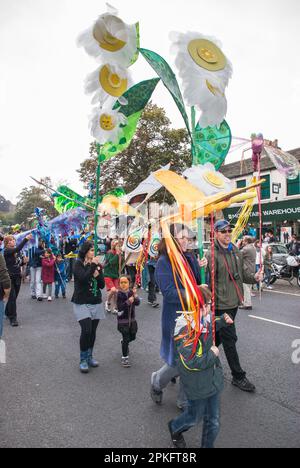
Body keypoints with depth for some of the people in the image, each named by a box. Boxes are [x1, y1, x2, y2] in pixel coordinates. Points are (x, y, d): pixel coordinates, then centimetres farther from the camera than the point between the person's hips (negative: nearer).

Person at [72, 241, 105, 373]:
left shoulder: (96, 265, 9)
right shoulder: (78, 264, -4)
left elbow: (102, 285, 6)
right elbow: (83, 278, -21)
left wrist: (98, 274, -11)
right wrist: (93, 266, -18)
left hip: (96, 302, 5)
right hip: (82, 303, -4)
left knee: (93, 331, 6)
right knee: (86, 330, -14)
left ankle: (89, 357, 23)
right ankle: (83, 360, 1)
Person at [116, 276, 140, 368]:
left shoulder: (132, 292, -2)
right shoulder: (119, 294, -13)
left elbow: (137, 303, -12)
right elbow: (119, 308, -20)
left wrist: (135, 295, -27)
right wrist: (128, 301, -32)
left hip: (132, 319, 5)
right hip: (123, 320, -5)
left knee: (132, 337, 19)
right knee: (126, 338, -4)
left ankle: (124, 342, 51)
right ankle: (125, 358, 9)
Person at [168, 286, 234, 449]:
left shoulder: (205, 320, -4)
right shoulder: (186, 330, -30)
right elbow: (191, 362, -32)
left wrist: (222, 321, 8)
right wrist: (213, 354, -21)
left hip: (213, 379, 7)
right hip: (197, 386, -6)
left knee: (213, 421, 19)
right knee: (194, 417, 19)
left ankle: (208, 445, 43)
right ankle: (175, 428, 50)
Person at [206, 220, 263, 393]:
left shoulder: (236, 251, 8)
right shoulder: (212, 254, -16)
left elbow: (244, 272, 11)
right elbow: (208, 281, -20)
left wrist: (254, 277, -9)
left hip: (234, 302, 7)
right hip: (221, 304, -7)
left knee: (220, 335, 21)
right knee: (230, 339, 3)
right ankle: (238, 377, 19)